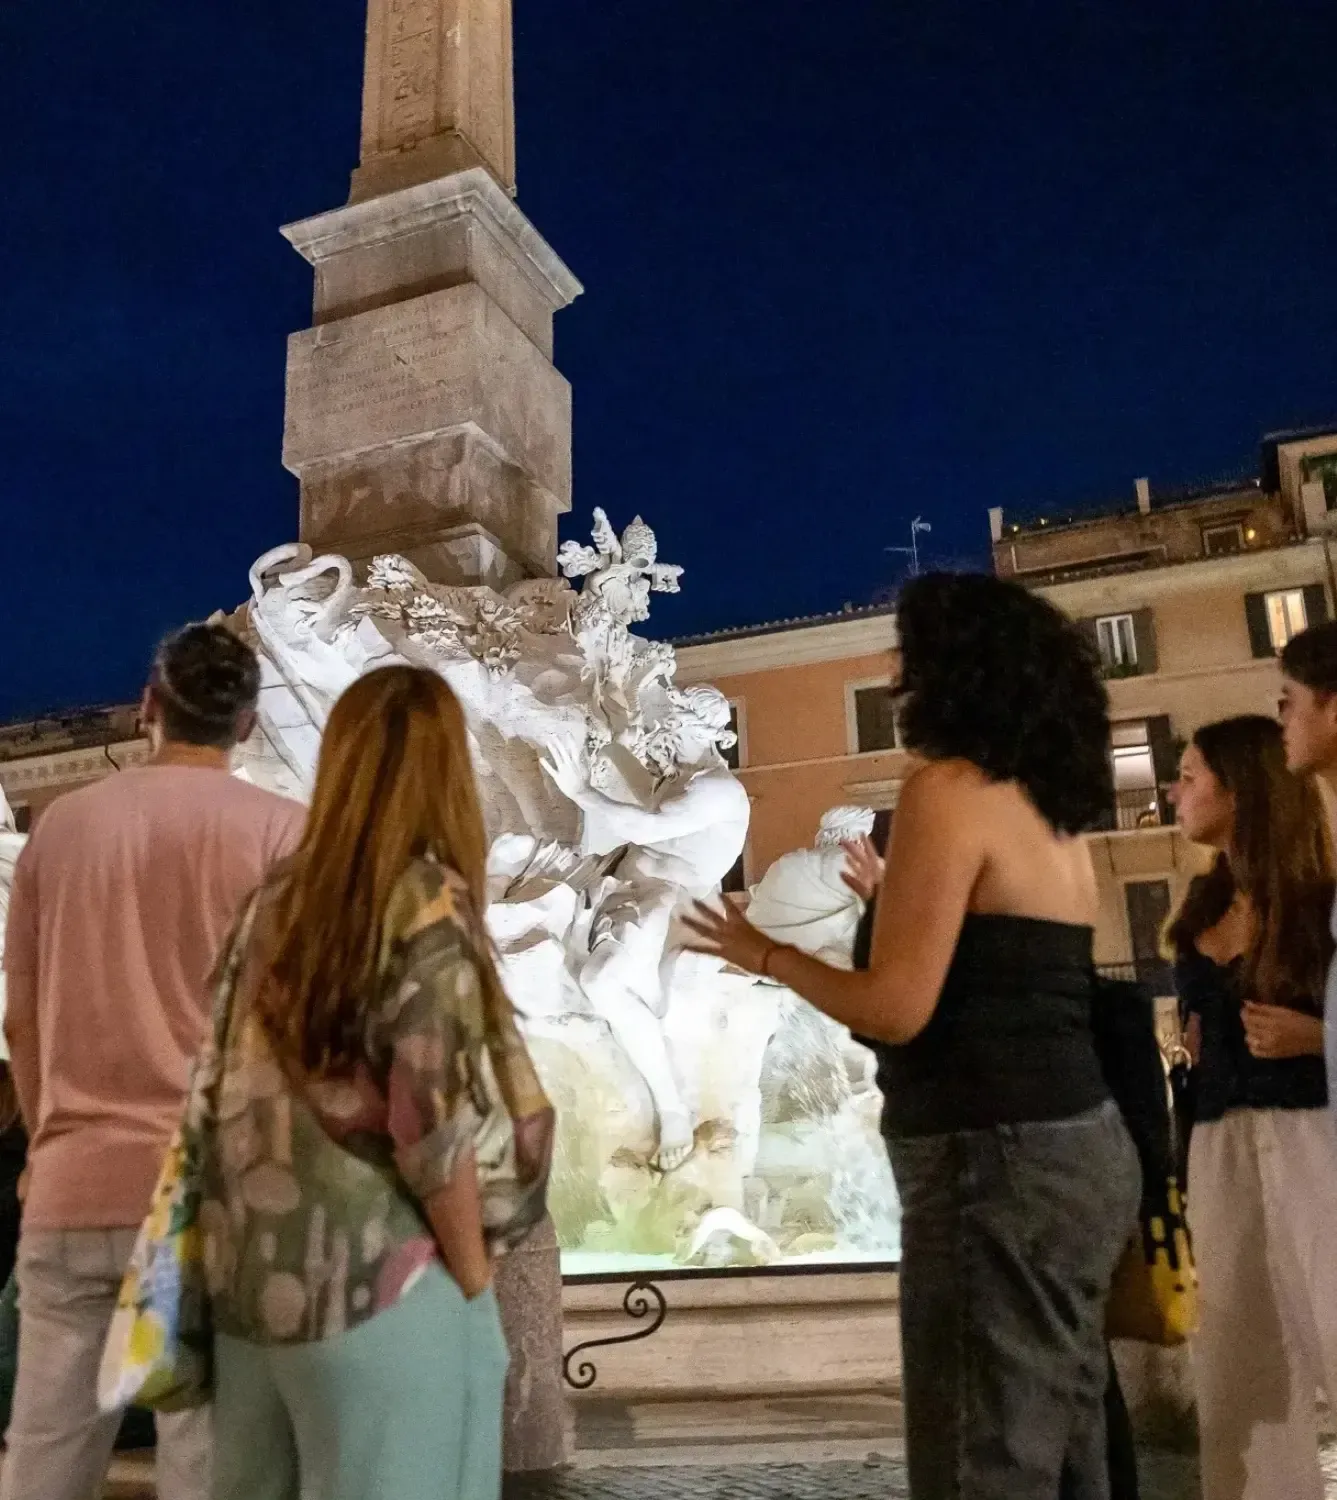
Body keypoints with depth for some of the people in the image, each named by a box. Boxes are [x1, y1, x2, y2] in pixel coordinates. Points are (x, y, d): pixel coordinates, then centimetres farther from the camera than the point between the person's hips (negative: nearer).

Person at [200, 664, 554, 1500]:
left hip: (253, 1287, 7)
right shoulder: (428, 902, -14)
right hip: (381, 1291, -6)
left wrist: (259, 1255, 17)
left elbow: (232, 1097, 9)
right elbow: (436, 1126, -17)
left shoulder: (277, 902, 5)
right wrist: (476, 1284, -6)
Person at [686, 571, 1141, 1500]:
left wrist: (768, 955, -2)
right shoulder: (1051, 805, 13)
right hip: (1080, 1144, 10)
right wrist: (893, 903, 29)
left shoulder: (950, 788, -12)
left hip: (1001, 1155, -9)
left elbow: (897, 1010, -17)